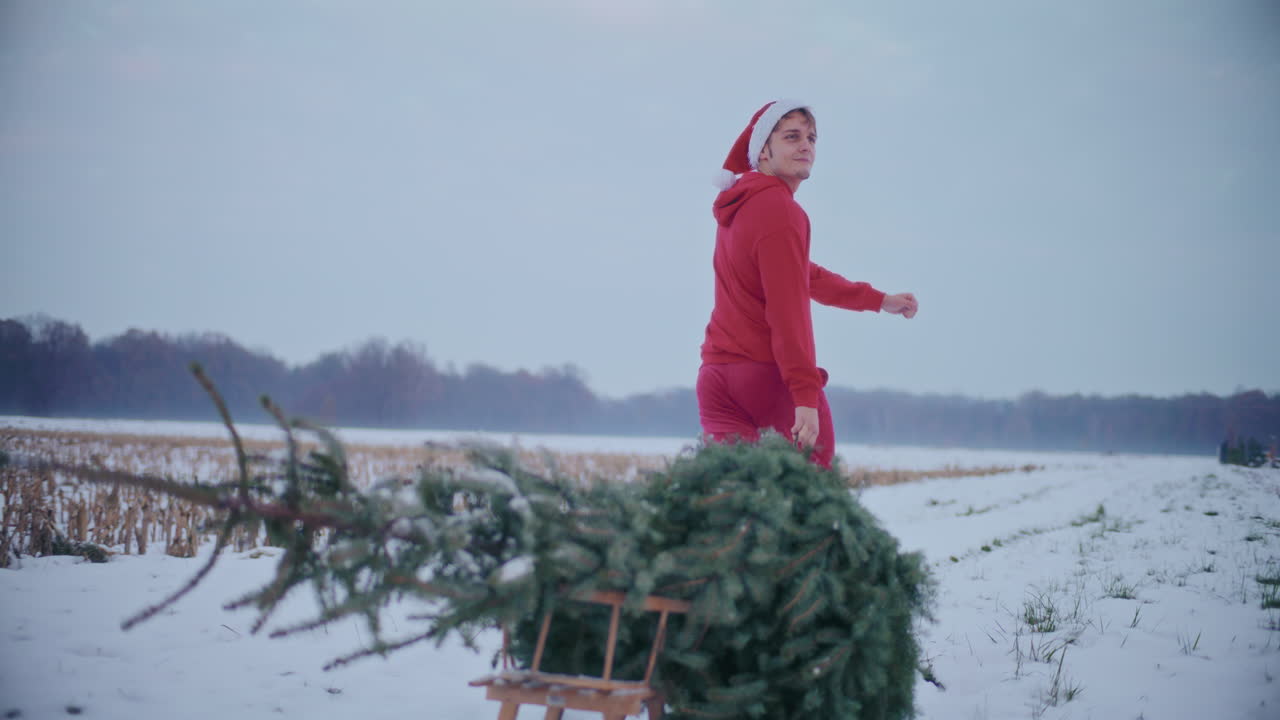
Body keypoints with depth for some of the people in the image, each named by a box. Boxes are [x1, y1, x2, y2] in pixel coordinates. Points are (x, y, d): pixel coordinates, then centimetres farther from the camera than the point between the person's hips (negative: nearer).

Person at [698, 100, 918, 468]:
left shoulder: (738, 209, 19)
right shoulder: (781, 210, -10)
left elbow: (802, 275, 31)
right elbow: (788, 310, -18)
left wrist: (879, 300, 38)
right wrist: (806, 396, -22)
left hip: (715, 374, 8)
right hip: (770, 375, -8)